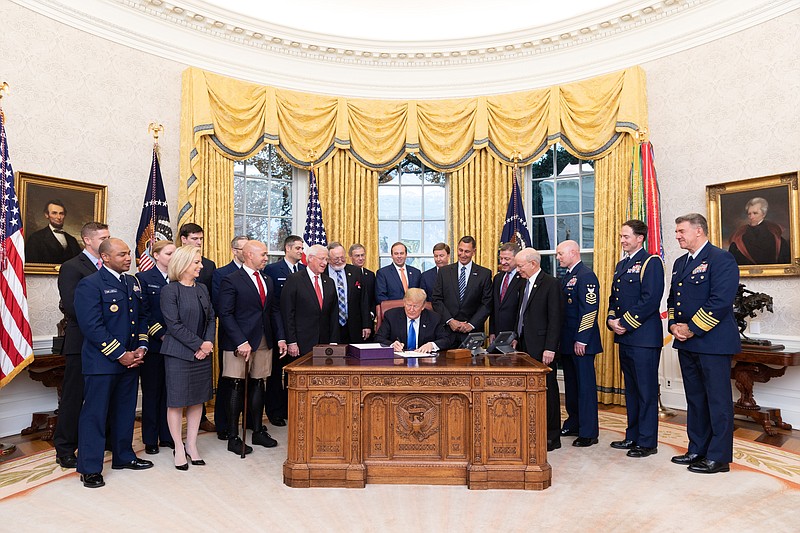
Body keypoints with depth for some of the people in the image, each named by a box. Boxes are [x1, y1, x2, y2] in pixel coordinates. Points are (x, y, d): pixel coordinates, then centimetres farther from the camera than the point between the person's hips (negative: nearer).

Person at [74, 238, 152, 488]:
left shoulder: (133, 282, 11)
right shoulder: (90, 284, -11)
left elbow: (142, 316, 15)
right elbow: (92, 326, -17)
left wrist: (141, 348, 1)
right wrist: (119, 354, -17)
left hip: (130, 360, 7)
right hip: (102, 361, -7)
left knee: (126, 411, 16)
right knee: (95, 413, 3)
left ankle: (123, 456, 31)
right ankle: (89, 468, 15)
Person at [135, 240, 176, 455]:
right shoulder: (144, 278, -2)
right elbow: (144, 312, -8)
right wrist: (161, 335, -13)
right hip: (154, 344, -4)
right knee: (151, 392, 7)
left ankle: (167, 435, 21)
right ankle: (150, 439, 18)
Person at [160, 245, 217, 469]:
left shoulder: (202, 289, 10)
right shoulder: (169, 291, -8)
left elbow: (211, 318, 10)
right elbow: (174, 325, -14)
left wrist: (208, 342, -6)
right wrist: (198, 344, -14)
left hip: (202, 353, 6)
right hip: (179, 354, -6)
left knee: (198, 399, 10)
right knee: (177, 400, 4)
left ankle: (191, 445, 22)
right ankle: (179, 448, 17)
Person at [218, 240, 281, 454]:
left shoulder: (268, 280, 13)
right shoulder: (231, 280, -8)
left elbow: (274, 311, 15)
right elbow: (225, 314, -12)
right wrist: (241, 342, -19)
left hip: (264, 342, 6)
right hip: (240, 343, -6)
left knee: (258, 385, 13)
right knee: (237, 388, 2)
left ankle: (258, 431, 25)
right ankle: (233, 437, 13)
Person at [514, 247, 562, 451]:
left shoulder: (550, 283, -10)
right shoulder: (524, 284, 15)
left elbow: (555, 318, -14)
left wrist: (549, 348, -17)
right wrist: (517, 338, 13)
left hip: (542, 348, -7)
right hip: (526, 346, 7)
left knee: (547, 390, 2)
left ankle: (552, 438, 13)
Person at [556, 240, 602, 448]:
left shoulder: (586, 275, -13)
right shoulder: (566, 277, 17)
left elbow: (590, 310, -19)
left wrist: (581, 340, -21)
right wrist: (562, 339, 15)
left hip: (581, 343, -10)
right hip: (567, 341, 10)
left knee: (585, 385, -2)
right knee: (571, 384, 17)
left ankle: (588, 432, 7)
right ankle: (573, 424, 29)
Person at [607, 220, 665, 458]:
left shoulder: (651, 262, -8)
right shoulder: (621, 265, 18)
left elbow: (650, 300, -17)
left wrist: (624, 322, -15)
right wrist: (611, 320, 2)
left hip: (644, 337, -8)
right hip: (624, 336, 9)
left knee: (646, 390, 0)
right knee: (631, 389, 15)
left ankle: (647, 442, 10)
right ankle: (632, 436, 26)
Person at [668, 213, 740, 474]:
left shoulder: (721, 259, -11)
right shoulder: (680, 263, 15)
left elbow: (720, 301, -19)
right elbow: (672, 298, 18)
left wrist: (692, 329, -17)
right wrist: (673, 325, 2)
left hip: (712, 342, -8)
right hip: (686, 343, 8)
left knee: (718, 400, 2)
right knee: (695, 399, 15)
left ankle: (719, 457, 12)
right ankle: (697, 450, 27)